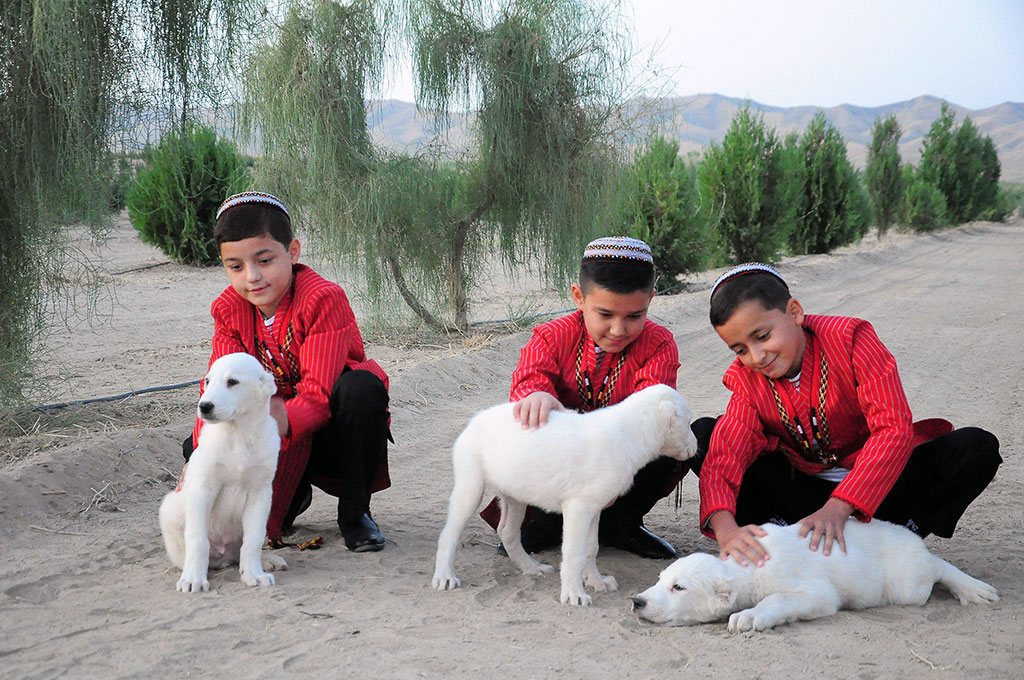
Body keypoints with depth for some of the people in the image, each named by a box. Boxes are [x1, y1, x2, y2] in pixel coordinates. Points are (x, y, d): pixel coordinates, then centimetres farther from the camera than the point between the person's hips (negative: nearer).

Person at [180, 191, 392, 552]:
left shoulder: (323, 298, -24)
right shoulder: (228, 309, -5)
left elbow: (318, 394, -32)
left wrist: (282, 423, -53)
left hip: (333, 430, -4)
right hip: (278, 427, 4)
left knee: (363, 386, -37)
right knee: (196, 448, -19)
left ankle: (355, 511, -14)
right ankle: (291, 496, 8)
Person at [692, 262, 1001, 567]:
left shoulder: (850, 338, -18)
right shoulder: (746, 379, -9)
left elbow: (894, 428, -28)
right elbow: (724, 453, -24)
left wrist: (837, 508, -40)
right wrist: (726, 528, -47)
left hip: (874, 484, -2)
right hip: (803, 490, 2)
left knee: (977, 448, -27)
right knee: (703, 435, -18)